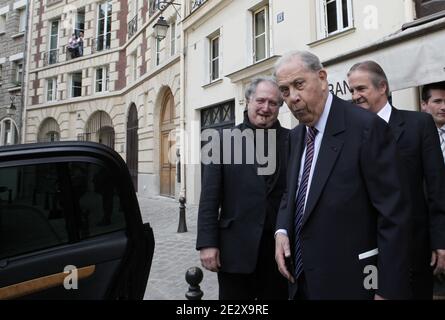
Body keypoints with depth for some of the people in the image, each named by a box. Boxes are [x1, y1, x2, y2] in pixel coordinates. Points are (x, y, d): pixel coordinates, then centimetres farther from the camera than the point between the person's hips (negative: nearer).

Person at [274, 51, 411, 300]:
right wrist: (281, 231, -3)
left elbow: (394, 215, -17)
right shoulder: (296, 136, 6)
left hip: (348, 282, -6)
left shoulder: (367, 127, -16)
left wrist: (388, 290, -17)